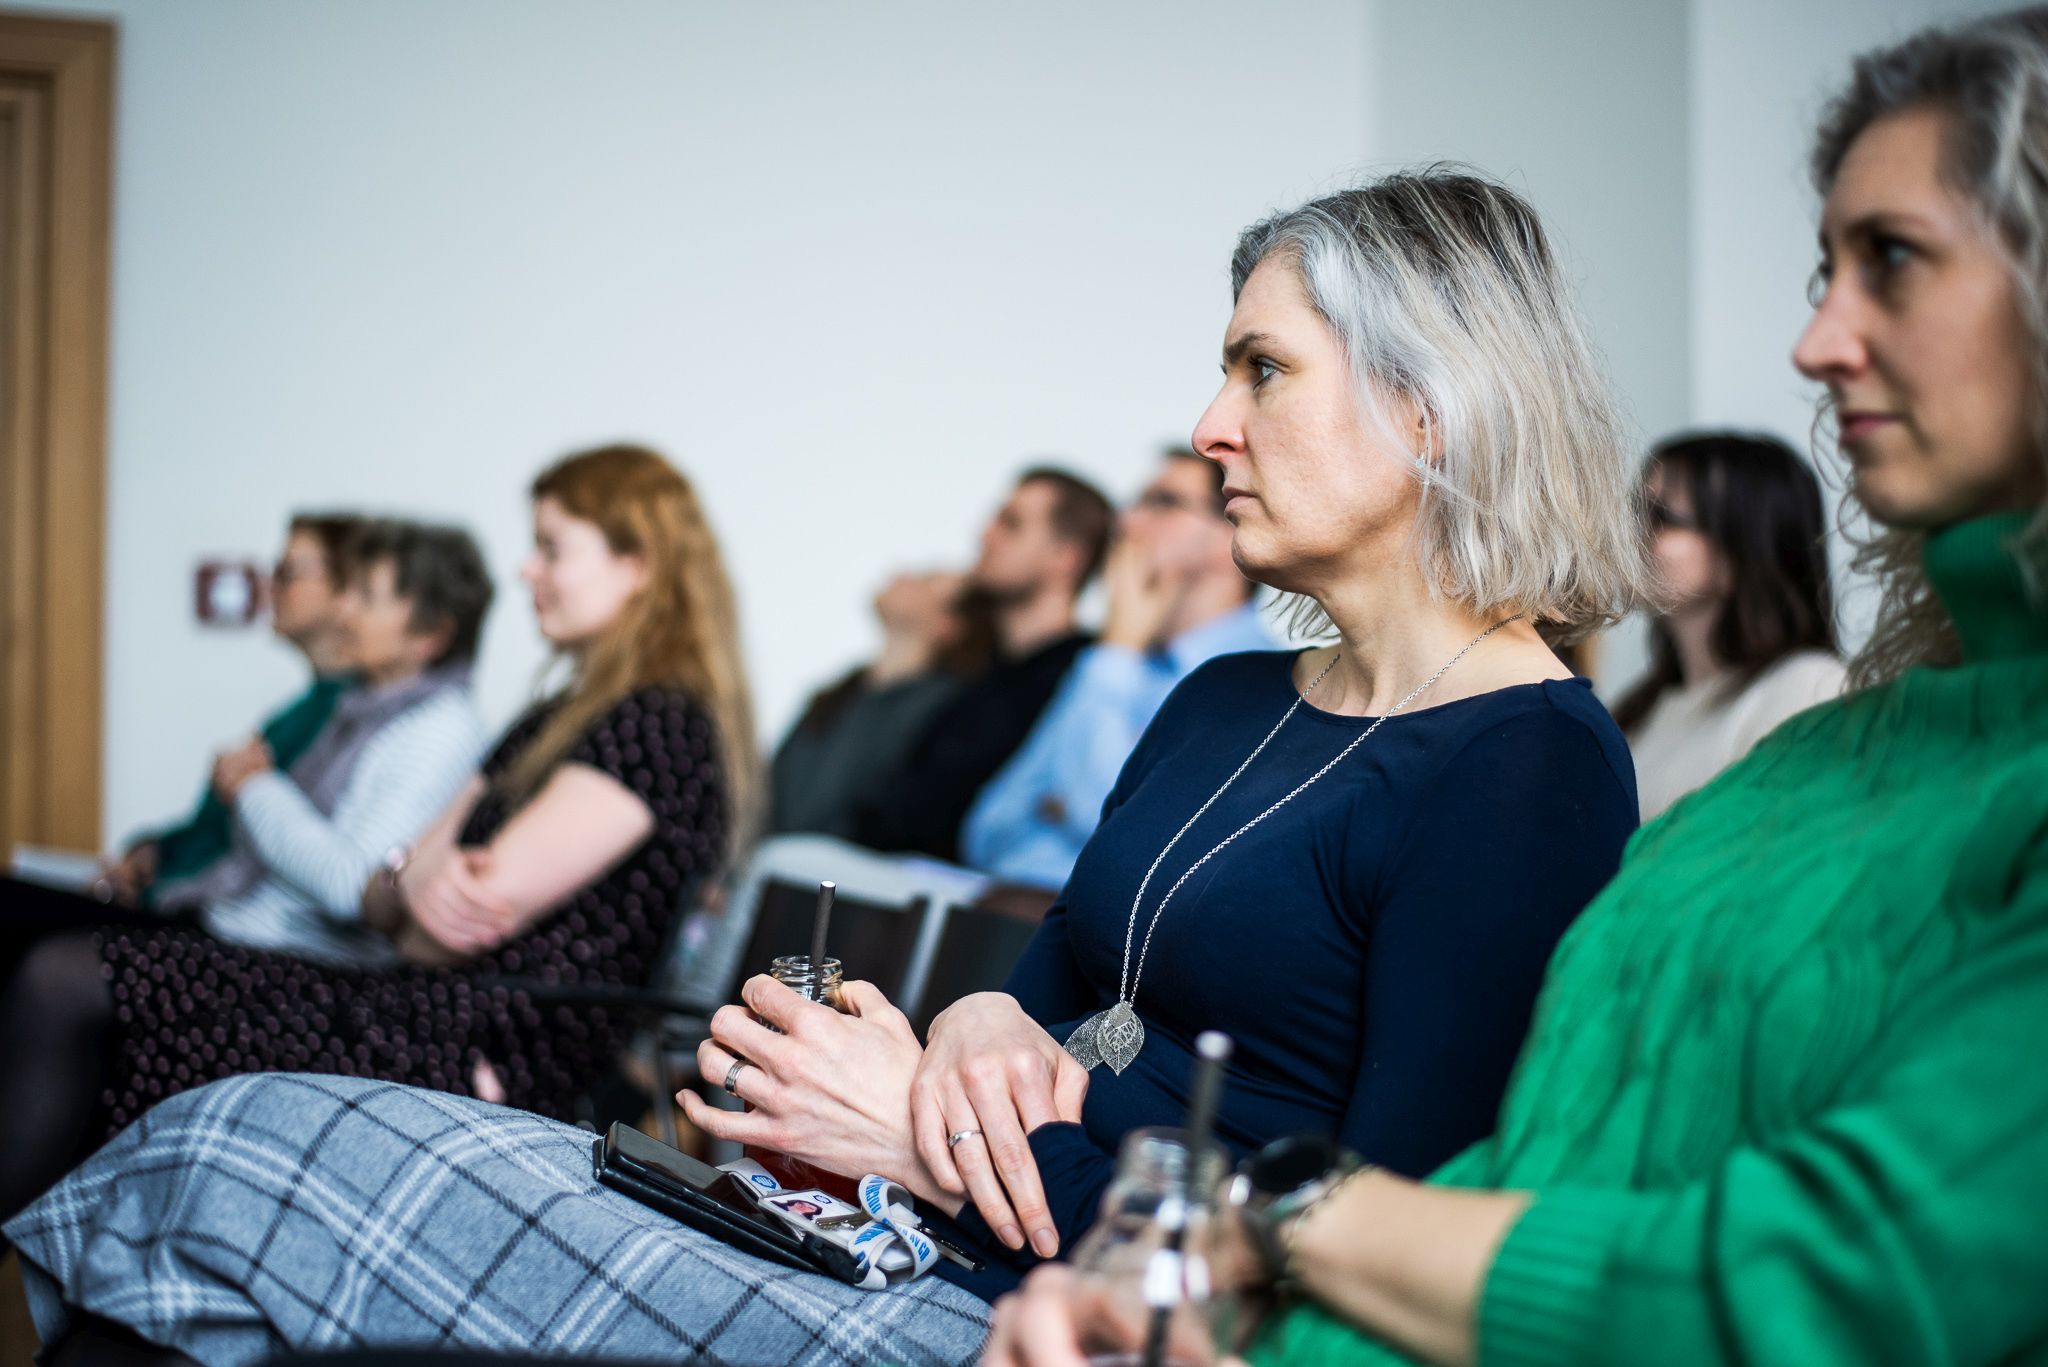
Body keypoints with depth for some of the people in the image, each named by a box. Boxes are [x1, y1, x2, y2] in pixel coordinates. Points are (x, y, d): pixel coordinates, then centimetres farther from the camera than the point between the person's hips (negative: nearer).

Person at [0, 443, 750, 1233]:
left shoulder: (660, 726, -7)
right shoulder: (552, 726, 23)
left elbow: (488, 904, -14)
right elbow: (381, 908, 17)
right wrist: (411, 883, -8)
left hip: (500, 1059, -9)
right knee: (66, 980, -6)